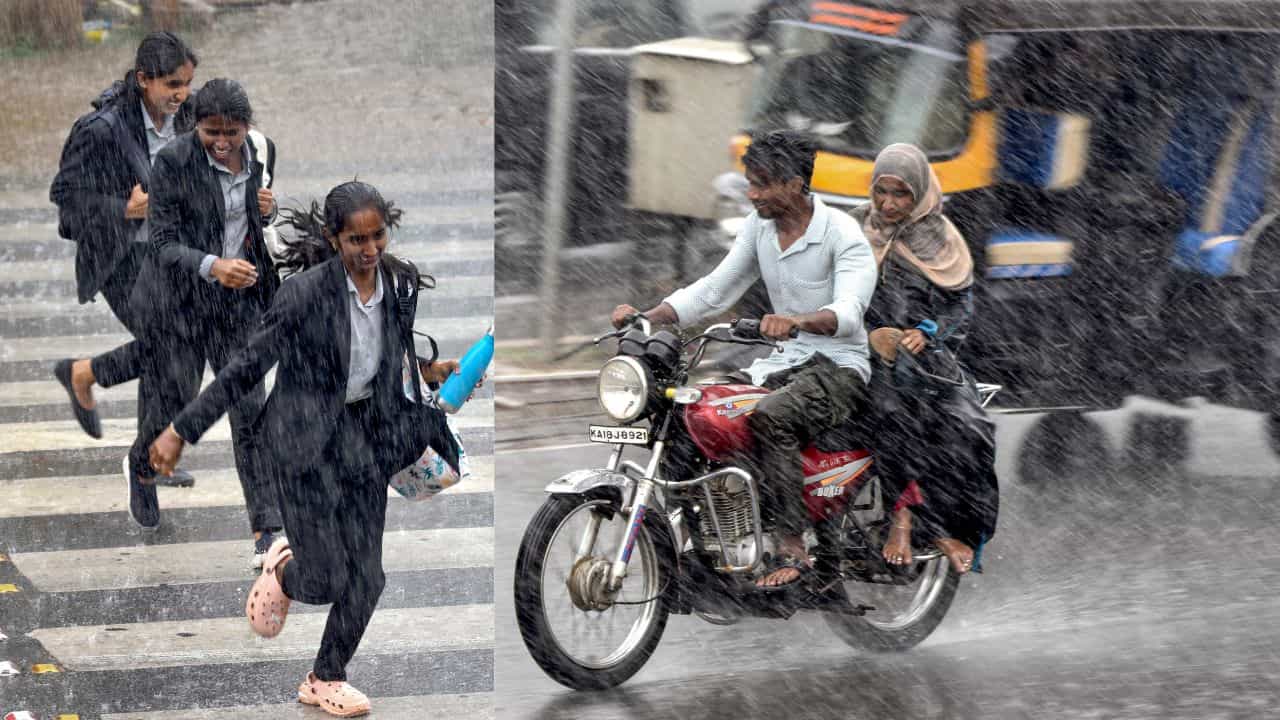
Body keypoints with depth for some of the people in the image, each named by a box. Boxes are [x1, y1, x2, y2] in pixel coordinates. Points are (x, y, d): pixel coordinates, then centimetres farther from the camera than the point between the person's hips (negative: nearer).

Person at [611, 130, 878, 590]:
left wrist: (798, 320, -50)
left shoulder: (841, 232, -15)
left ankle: (792, 547, -33)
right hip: (786, 362, 7)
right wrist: (647, 316, -7)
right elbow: (715, 290, 7)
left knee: (770, 418, -35)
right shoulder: (759, 227, 7)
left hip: (841, 367, -7)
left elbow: (850, 310, -29)